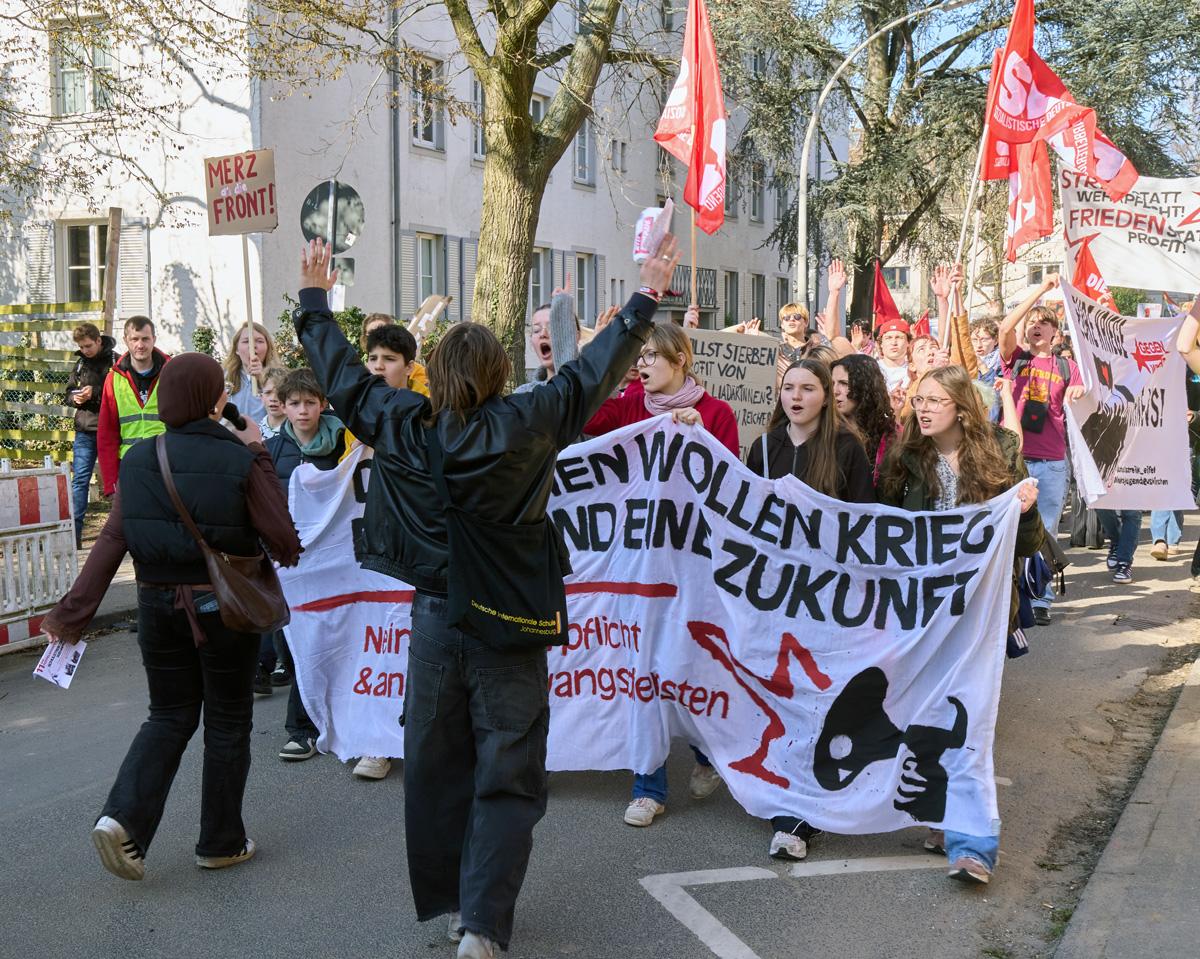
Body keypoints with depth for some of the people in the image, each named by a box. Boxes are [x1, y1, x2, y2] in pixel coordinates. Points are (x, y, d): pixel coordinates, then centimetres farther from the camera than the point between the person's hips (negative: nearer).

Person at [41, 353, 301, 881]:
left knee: (169, 717, 19)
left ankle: (123, 819, 0)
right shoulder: (240, 462, -15)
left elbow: (111, 540, -6)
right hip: (223, 606, -4)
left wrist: (73, 612, -2)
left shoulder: (138, 460, -3)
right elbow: (283, 539, -14)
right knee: (227, 723, 13)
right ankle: (221, 842, 24)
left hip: (158, 606, 4)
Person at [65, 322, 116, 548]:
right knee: (79, 480, 2)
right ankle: (73, 532, 3)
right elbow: (69, 392, 18)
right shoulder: (80, 363, 11)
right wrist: (75, 398, -4)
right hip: (85, 430, 5)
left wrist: (95, 393, -17)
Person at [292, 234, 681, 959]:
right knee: (507, 778, 5)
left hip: (434, 620, 3)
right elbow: (594, 372, -6)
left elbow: (343, 374, 10)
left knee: (435, 768, 17)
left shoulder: (401, 426, -4)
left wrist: (315, 299, 24)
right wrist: (647, 298, 5)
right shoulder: (524, 426, -13)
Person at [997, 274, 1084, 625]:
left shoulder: (1067, 367, 13)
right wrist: (1041, 290, -11)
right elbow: (1005, 328, -10)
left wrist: (1081, 393, -12)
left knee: (1044, 534, 4)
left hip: (1052, 463, 1)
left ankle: (1040, 600, 11)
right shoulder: (1015, 358, 8)